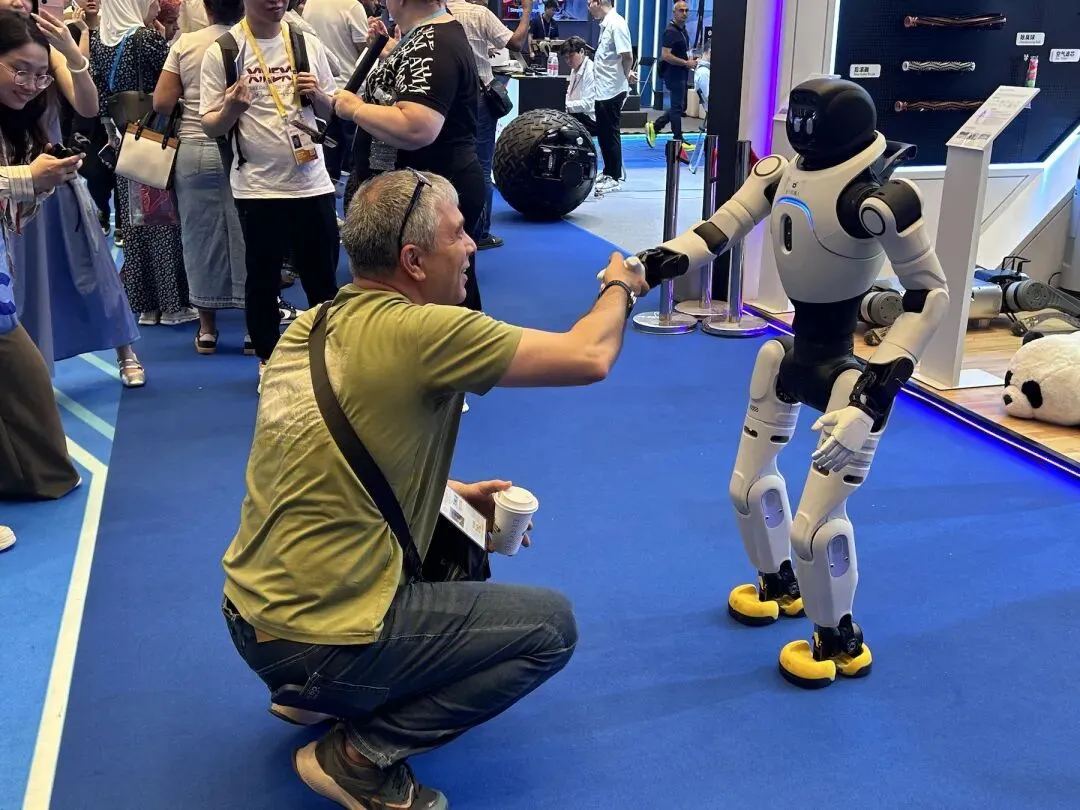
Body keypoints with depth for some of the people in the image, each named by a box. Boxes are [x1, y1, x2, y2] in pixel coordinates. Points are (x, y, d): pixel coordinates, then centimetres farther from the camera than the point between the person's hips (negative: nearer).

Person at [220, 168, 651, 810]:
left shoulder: (308, 327, 4)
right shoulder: (420, 332, -20)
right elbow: (589, 358, -15)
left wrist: (453, 492, 11)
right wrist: (620, 287, 6)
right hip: (315, 641, -8)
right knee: (552, 625, 5)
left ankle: (311, 694, 21)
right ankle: (359, 755, 1)